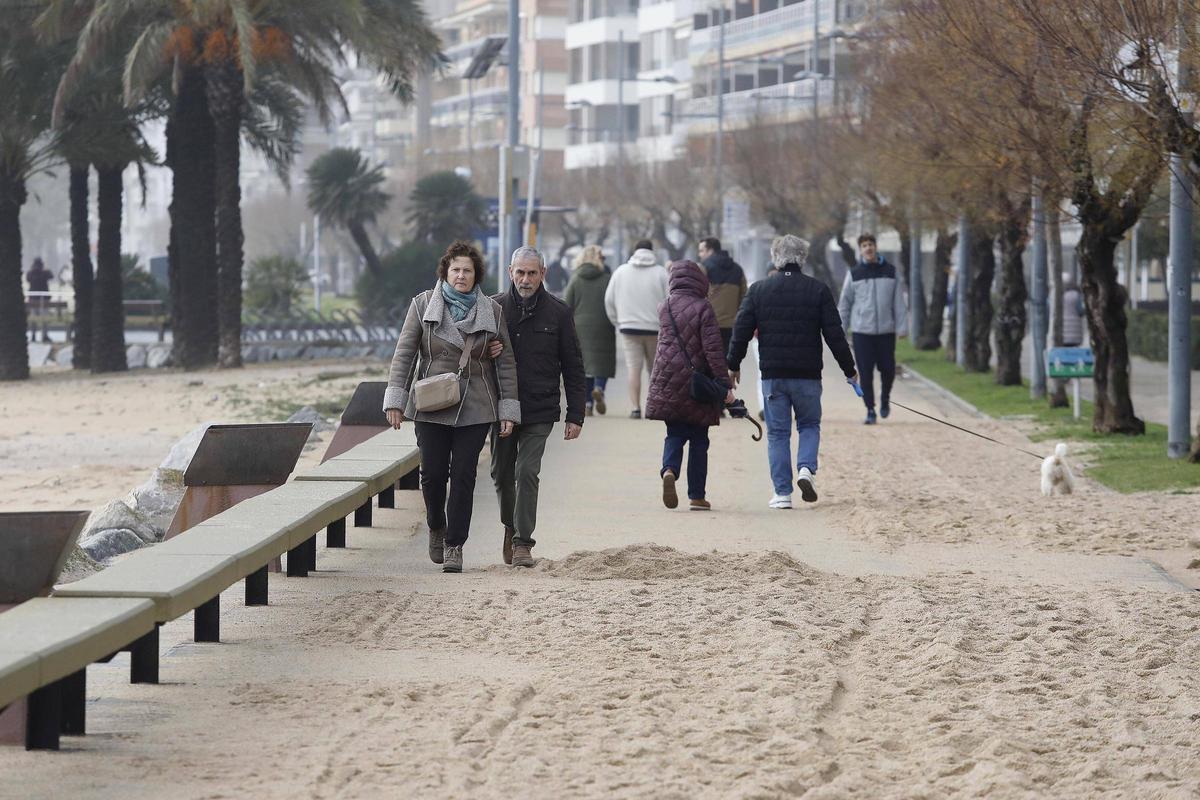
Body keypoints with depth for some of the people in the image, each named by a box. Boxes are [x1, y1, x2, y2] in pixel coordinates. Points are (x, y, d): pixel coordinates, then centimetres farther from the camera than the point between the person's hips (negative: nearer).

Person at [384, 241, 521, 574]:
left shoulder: (492, 311, 4)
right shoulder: (423, 305, 2)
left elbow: (505, 362, 6)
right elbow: (404, 353, 2)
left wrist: (509, 409, 1)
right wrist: (395, 399, -5)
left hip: (475, 409, 0)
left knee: (463, 475, -3)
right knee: (432, 472, 1)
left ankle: (454, 545, 3)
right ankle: (437, 528, 28)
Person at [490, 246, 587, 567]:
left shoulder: (557, 312, 1)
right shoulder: (495, 308, 2)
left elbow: (572, 367, 4)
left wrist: (575, 415, 0)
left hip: (540, 410, -2)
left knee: (527, 472, -11)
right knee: (502, 473, 10)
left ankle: (523, 542, -5)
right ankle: (511, 526, 34)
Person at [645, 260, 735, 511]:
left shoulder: (665, 308, 4)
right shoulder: (703, 308, -10)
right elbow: (713, 349, -13)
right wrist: (725, 384, -12)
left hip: (667, 382, 3)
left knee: (675, 433, 10)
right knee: (699, 439, 7)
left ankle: (669, 470, -19)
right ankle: (696, 496, 8)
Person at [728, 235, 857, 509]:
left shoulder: (758, 290, 2)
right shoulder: (818, 290, -2)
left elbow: (742, 331, 2)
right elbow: (835, 334, -2)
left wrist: (733, 366, 13)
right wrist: (849, 369, 7)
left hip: (772, 374, 1)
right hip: (807, 374, -1)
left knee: (777, 432, 6)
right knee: (809, 424, 17)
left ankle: (782, 492, 2)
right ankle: (807, 468, -8)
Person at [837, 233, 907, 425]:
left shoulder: (890, 272, 6)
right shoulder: (854, 274, 3)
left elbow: (899, 301, 6)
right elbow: (844, 303, 7)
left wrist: (902, 326, 0)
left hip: (886, 330, 1)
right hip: (862, 330, -1)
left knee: (888, 369, 3)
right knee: (866, 373, -3)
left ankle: (885, 399, 30)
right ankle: (870, 410, 5)